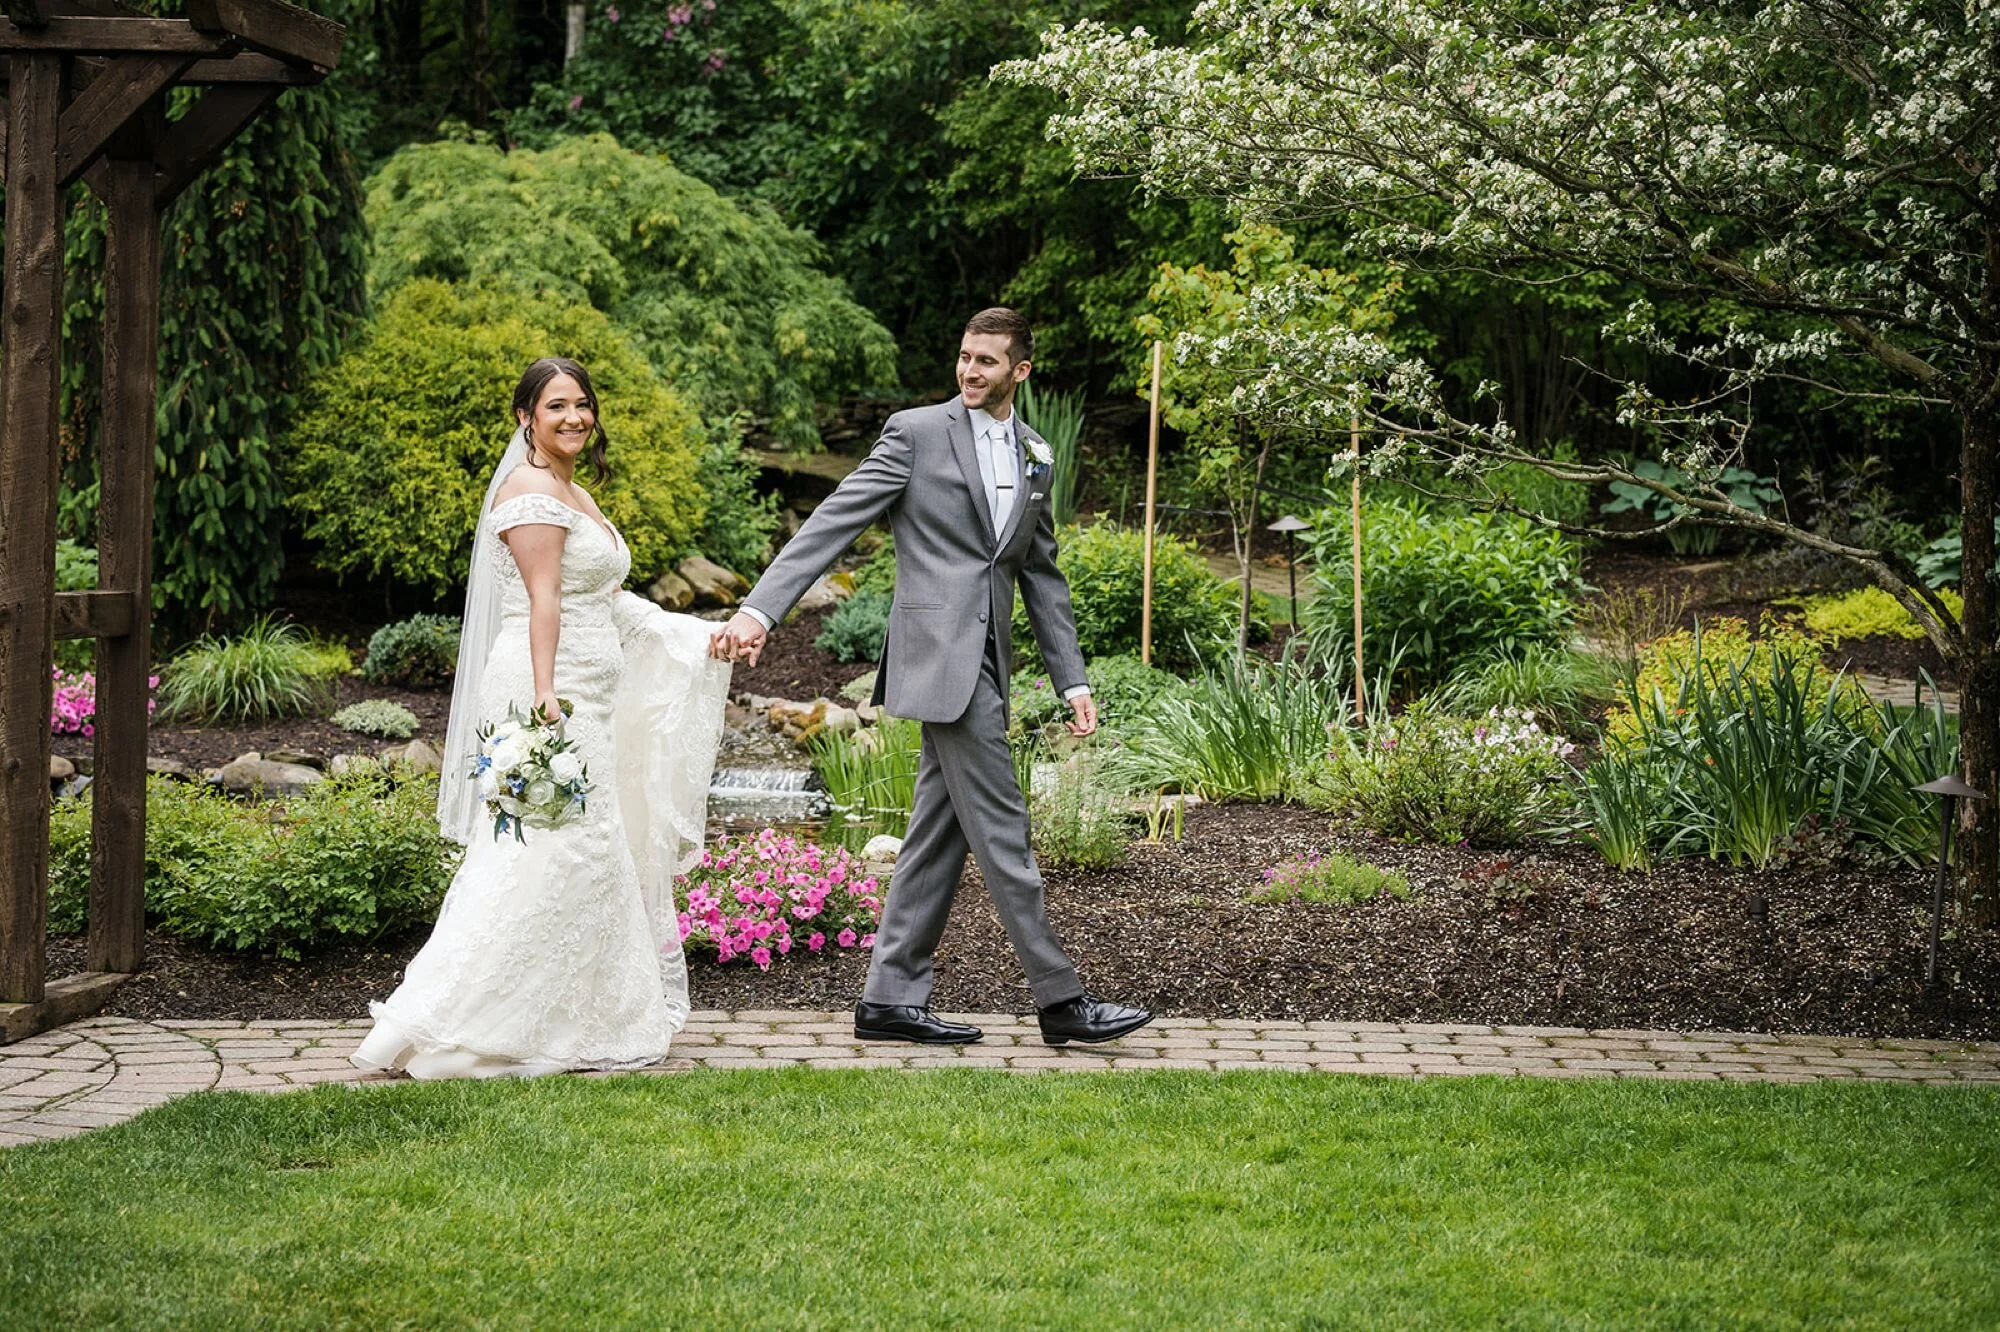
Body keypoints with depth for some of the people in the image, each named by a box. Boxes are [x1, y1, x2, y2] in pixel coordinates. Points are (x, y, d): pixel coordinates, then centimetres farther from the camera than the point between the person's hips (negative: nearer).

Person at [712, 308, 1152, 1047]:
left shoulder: (1034, 455, 16)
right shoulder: (917, 432, -3)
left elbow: (1041, 572, 20)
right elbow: (833, 521, -8)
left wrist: (1072, 680, 14)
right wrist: (758, 608, -18)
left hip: (984, 660, 7)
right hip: (942, 653, -7)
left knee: (940, 834, 9)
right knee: (1000, 830, -6)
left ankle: (892, 999, 15)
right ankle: (1060, 999, -2)